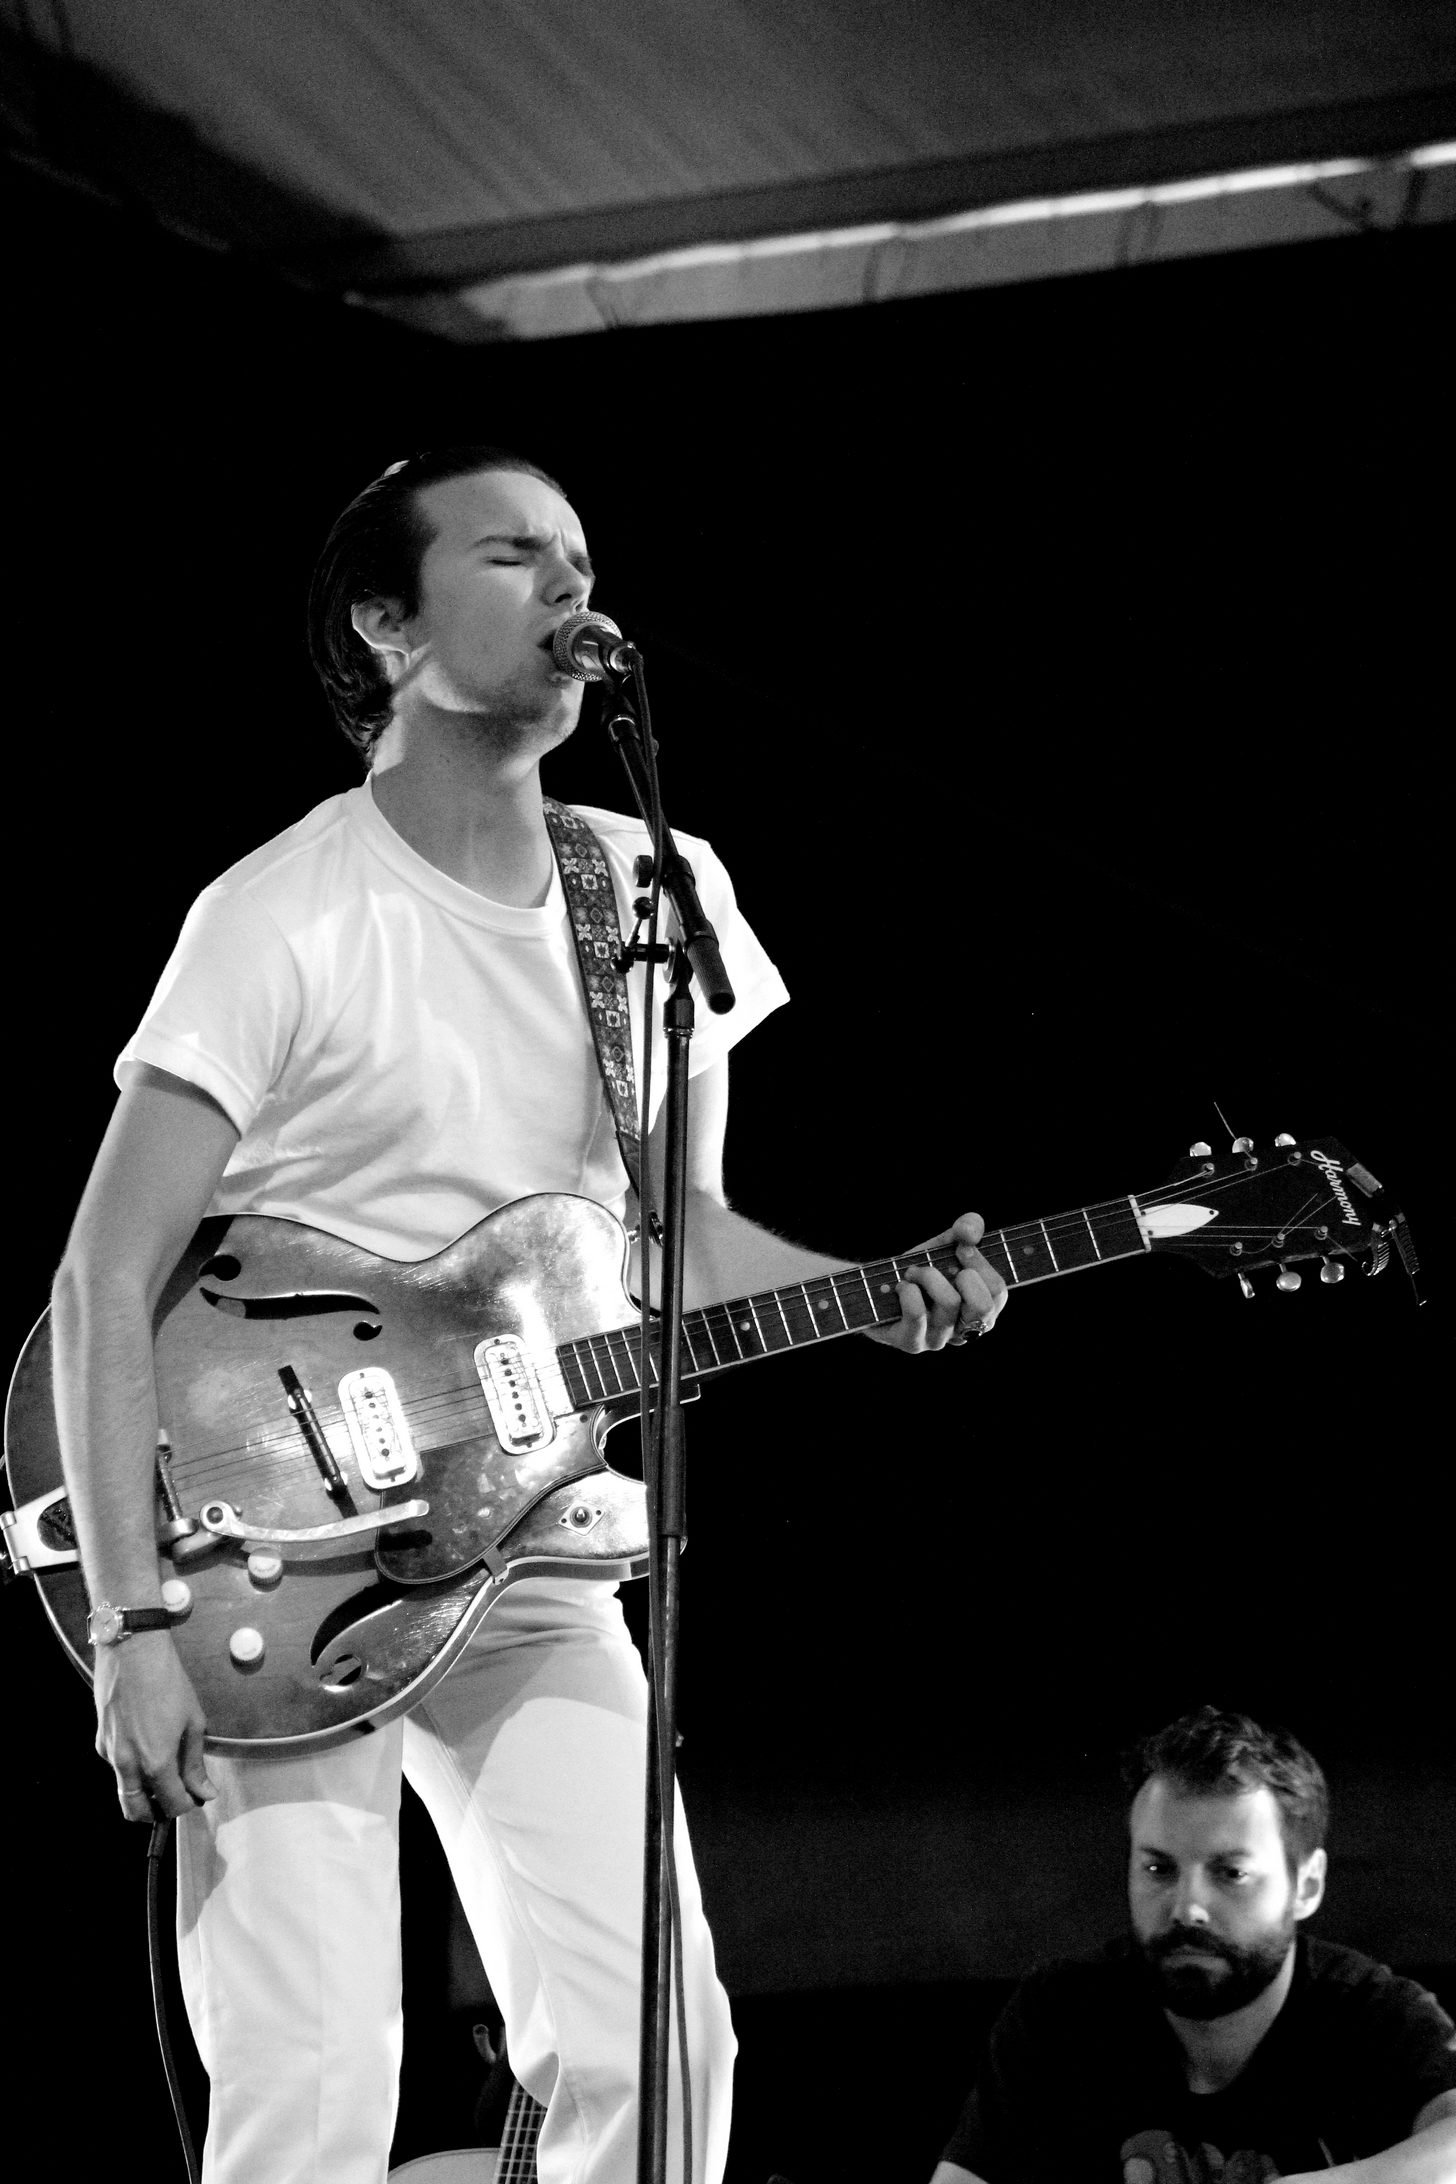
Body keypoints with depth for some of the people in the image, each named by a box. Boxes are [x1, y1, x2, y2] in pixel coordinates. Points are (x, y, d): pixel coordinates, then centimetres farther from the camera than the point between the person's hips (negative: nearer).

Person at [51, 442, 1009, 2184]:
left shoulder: (663, 897, 7)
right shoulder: (288, 920, -12)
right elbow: (108, 1280, -14)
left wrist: (876, 1296, -3)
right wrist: (138, 1619, -21)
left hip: (524, 1564, 6)